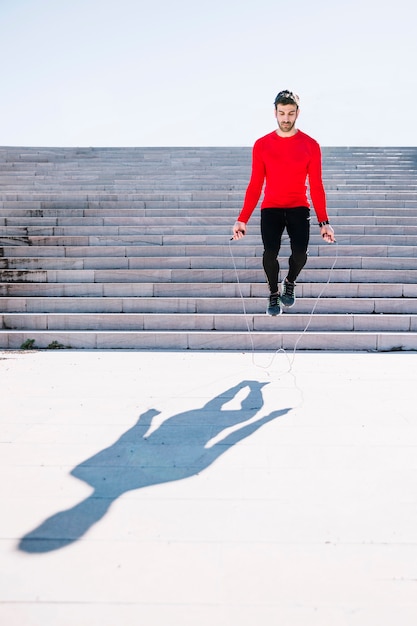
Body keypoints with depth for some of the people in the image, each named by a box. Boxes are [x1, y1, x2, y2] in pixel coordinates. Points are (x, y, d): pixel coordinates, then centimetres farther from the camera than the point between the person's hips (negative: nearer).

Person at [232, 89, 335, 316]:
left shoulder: (310, 145, 1)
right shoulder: (262, 145, 2)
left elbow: (316, 187, 2)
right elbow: (255, 185, 3)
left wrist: (324, 222, -4)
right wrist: (242, 219, -3)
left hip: (299, 208, 0)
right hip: (271, 208, 0)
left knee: (300, 252, -21)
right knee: (270, 251, -23)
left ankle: (290, 283, 15)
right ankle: (273, 293, 5)